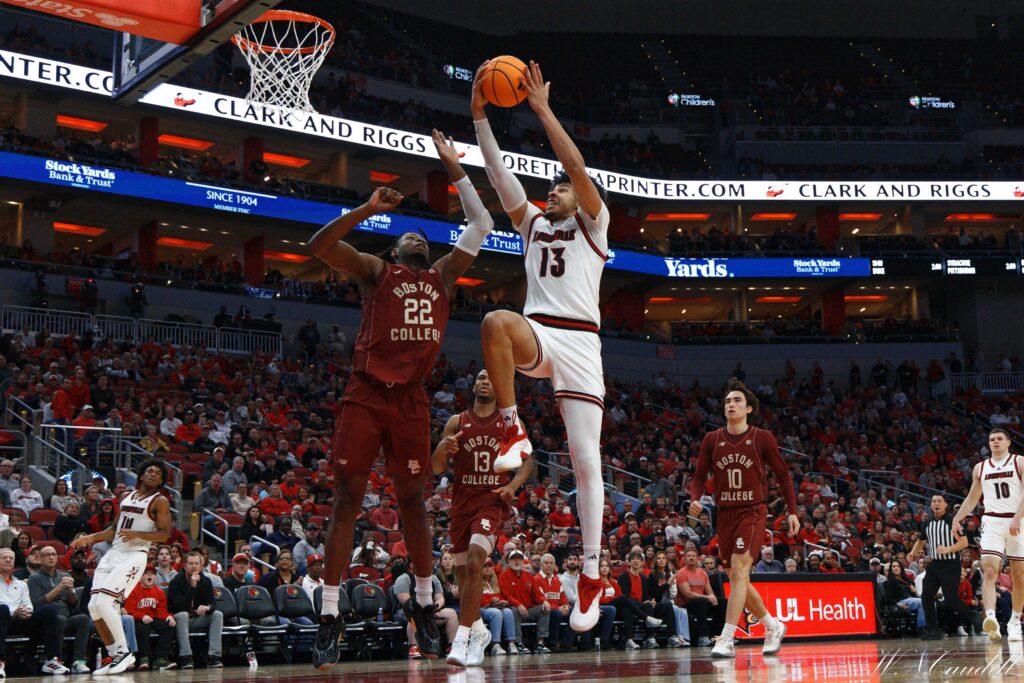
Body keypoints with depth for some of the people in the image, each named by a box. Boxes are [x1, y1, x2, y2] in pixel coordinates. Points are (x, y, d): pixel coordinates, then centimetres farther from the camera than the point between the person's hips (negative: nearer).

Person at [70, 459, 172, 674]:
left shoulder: (159, 502, -2)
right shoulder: (126, 497, 18)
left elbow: (164, 535, -10)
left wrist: (137, 534, -24)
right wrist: (91, 538, 13)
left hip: (134, 556, -7)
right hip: (113, 553, 7)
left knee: (105, 603, -21)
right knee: (94, 606, 0)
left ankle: (123, 652, -9)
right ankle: (115, 656, 9)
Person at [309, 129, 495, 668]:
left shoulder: (443, 277, 19)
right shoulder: (375, 271, 9)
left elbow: (481, 226, 18)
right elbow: (319, 245, -5)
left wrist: (455, 170, 16)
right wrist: (368, 209, -10)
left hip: (411, 400, 3)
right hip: (366, 395, -3)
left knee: (412, 500, 9)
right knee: (347, 499, -4)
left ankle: (424, 605, 19)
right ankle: (330, 617, -4)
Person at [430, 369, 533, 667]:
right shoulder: (457, 422, 6)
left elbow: (527, 460, 8)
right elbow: (437, 469, 4)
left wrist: (514, 484, -11)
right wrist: (442, 449, -18)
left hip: (493, 500, -3)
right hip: (462, 500, 3)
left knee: (474, 561, -24)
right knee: (463, 570, 10)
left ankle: (462, 638, -25)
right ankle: (478, 631, 33)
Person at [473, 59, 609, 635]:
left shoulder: (594, 223, 11)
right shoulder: (533, 222, 23)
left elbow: (578, 166, -4)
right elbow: (499, 172, 15)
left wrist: (543, 109, -6)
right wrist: (480, 114, 7)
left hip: (580, 342, -3)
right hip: (537, 334, 3)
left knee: (586, 462, -7)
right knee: (496, 322, -36)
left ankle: (593, 575, -1)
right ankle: (514, 431, -24)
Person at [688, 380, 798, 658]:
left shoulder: (762, 438, -3)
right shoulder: (711, 440, 5)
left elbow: (783, 474, 4)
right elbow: (699, 476, 8)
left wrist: (792, 511, 0)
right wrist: (695, 499, -12)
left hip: (753, 512, -5)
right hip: (725, 514, 5)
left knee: (739, 570, -20)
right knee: (737, 579, 10)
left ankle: (726, 640, -22)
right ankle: (773, 626, 31)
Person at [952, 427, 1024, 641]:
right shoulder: (980, 468, 14)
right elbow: (972, 498, 22)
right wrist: (957, 518, 11)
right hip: (992, 522, 2)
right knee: (989, 571, -17)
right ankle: (991, 618, -31)